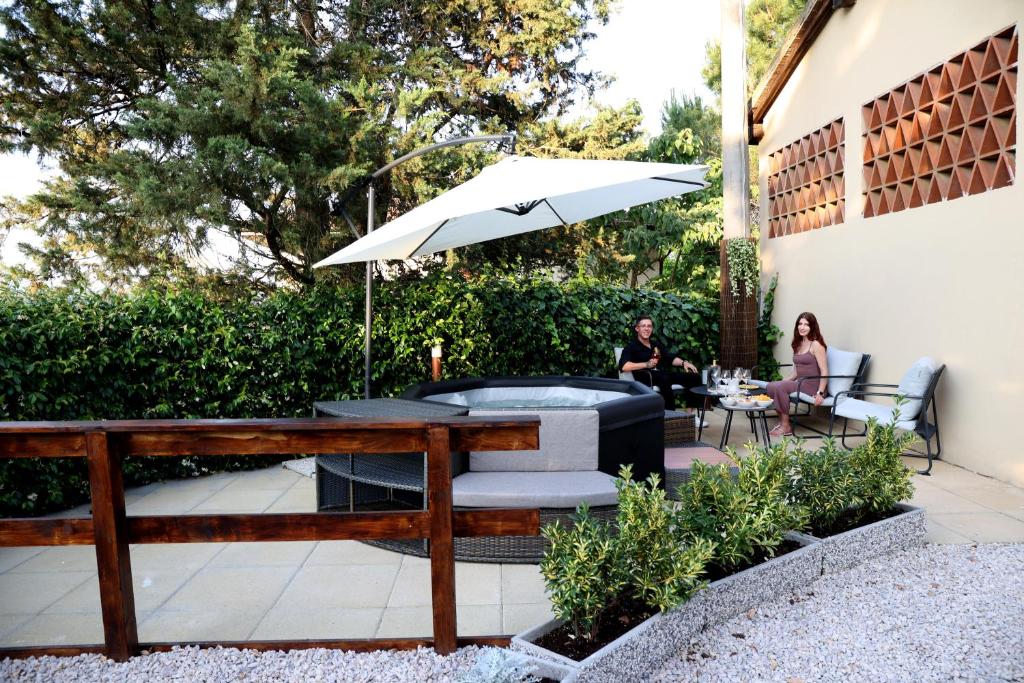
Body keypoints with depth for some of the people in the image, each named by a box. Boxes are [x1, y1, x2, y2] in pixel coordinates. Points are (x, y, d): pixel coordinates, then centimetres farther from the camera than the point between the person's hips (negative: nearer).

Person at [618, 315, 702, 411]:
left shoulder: (657, 343, 26)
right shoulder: (632, 347, 4)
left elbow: (671, 358, 20)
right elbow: (623, 366, -12)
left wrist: (683, 363, -1)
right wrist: (646, 364, -16)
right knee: (665, 379, -39)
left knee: (694, 376, -10)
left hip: (664, 373, 7)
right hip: (646, 377, -7)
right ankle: (669, 411, -35)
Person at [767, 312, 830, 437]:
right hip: (800, 383, 7)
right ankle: (781, 421, -5)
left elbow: (824, 372, -14)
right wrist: (782, 382, 7)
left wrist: (820, 393, -24)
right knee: (770, 386, -15)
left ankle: (786, 427, -15)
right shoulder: (798, 344, 15)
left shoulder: (816, 345, -8)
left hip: (813, 385, -7)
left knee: (780, 387, -26)